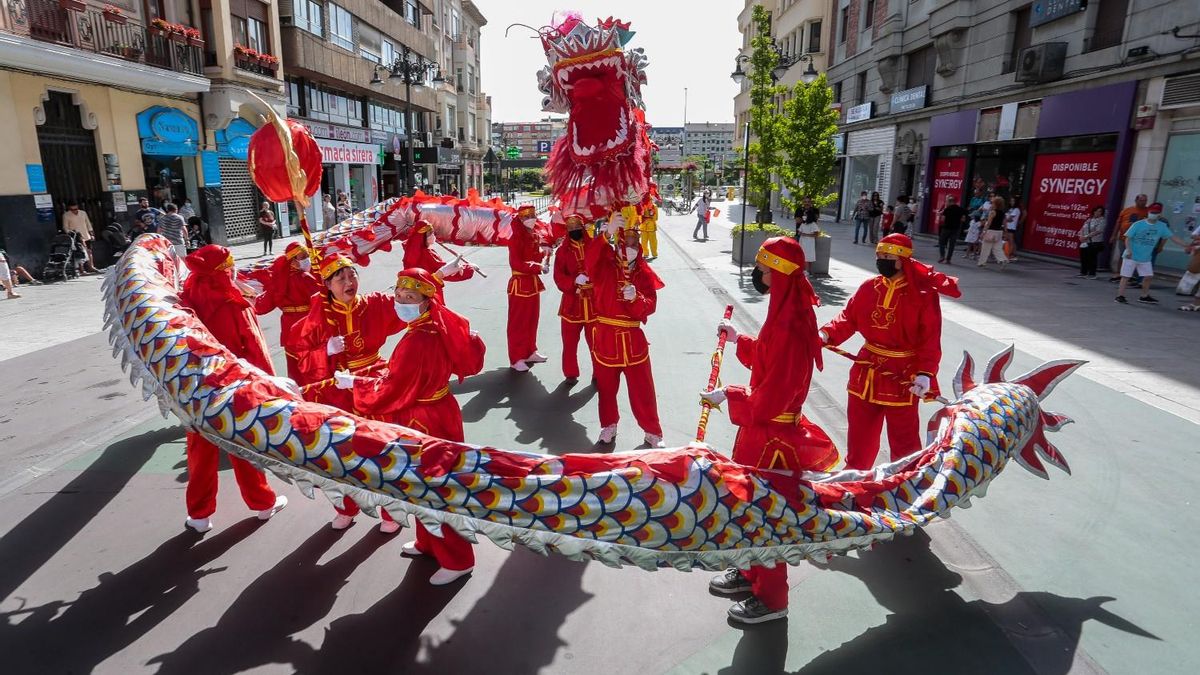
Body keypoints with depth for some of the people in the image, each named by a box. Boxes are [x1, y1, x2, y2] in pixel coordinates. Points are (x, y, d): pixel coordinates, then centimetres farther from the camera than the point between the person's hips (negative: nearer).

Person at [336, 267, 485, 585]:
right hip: (436, 413, 10)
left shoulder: (417, 341, -30)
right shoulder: (443, 326, -4)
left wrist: (353, 383, -7)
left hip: (425, 423, -9)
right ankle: (429, 543, 46)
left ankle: (456, 559, 25)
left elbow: (390, 391, -22)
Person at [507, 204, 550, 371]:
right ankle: (516, 359, 8)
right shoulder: (516, 238, -16)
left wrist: (543, 261, -4)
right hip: (520, 284, -8)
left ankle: (530, 352, 30)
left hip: (534, 282, 8)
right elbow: (515, 263, -22)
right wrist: (538, 267, -25)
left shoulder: (536, 235, 7)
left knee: (532, 319, 17)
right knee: (518, 322, 0)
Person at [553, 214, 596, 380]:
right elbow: (559, 277, -7)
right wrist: (574, 281, -24)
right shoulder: (562, 251, 0)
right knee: (570, 341, 10)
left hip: (594, 301, 0)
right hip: (572, 302, 1)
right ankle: (570, 373, 25)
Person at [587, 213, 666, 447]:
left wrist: (635, 298, -26)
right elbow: (589, 258, -28)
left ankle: (653, 432, 20)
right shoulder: (604, 266, -4)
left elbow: (650, 305, -5)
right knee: (606, 387, 14)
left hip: (633, 338, 1)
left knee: (642, 389, 5)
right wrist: (607, 234, -41)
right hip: (605, 335, 0)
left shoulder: (643, 272, 1)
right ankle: (609, 425, 36)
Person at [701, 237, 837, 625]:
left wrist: (727, 397, -17)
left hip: (772, 435, -10)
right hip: (762, 426, 10)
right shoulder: (787, 312, 3)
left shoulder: (791, 328, -29)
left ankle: (771, 599, 27)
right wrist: (738, 340, 13)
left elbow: (770, 401, -28)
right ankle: (751, 572, 44)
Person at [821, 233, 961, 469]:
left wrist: (925, 373, -24)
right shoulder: (869, 287, -1)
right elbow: (848, 318, 2)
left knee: (904, 440, 10)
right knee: (860, 432, 19)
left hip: (903, 377, -5)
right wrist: (827, 334, -15)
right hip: (866, 372, 5)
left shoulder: (924, 294, -14)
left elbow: (931, 340, -14)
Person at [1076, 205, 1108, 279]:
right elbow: (1082, 229, 15)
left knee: (1092, 258, -6)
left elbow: (1098, 231, -14)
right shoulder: (1089, 220, 16)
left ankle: (1092, 274, 0)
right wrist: (1081, 236, -6)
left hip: (1095, 243, -6)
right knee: (1083, 258, 7)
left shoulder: (1102, 220, -3)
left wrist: (1086, 236, -18)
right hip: (1085, 243, 6)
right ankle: (1083, 273, 17)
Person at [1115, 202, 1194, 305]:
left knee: (1148, 276, 9)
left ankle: (1145, 296, 24)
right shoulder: (1138, 224, -10)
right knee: (1126, 276, -4)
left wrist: (1186, 244, -2)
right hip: (1131, 256, -5)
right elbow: (1128, 238, -9)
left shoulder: (1162, 226, 2)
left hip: (1145, 258, 5)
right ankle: (1120, 296, 1)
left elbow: (1173, 237, 5)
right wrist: (1128, 250, -21)